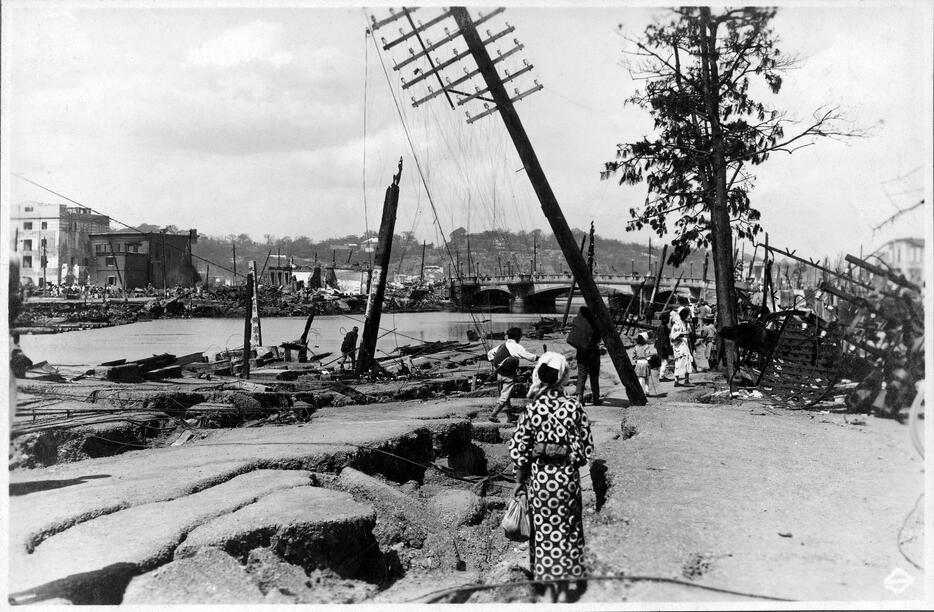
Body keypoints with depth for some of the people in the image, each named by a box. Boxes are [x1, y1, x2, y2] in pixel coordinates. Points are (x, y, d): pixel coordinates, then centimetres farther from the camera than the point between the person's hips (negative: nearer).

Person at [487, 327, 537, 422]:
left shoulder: (502, 345, 8)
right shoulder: (517, 347, -13)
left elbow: (490, 353, 15)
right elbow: (530, 357, -10)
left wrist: (494, 363, 19)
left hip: (499, 374, 7)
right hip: (508, 376, -7)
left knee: (504, 394, 17)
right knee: (505, 397, -1)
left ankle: (509, 415, 25)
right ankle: (493, 415, -1)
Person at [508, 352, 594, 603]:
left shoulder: (532, 408, -9)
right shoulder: (574, 407, -9)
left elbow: (518, 448, -7)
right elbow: (585, 449, -7)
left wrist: (520, 479, 3)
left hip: (539, 478, 0)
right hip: (567, 478, 0)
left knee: (544, 531, 13)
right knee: (567, 531, 14)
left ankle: (549, 588, 19)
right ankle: (564, 588, 19)